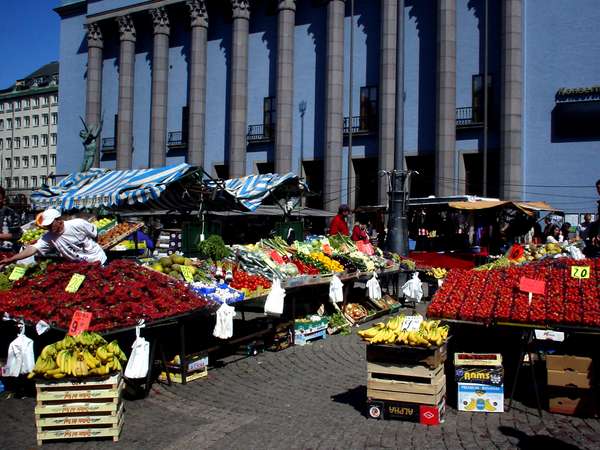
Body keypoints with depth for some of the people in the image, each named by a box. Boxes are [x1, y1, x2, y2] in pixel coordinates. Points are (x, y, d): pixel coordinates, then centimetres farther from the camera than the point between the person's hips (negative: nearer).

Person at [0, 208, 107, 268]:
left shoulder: (78, 224, -22)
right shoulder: (49, 237, -14)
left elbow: (95, 234, -7)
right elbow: (33, 248, -24)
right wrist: (11, 259, -37)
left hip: (98, 261, -3)